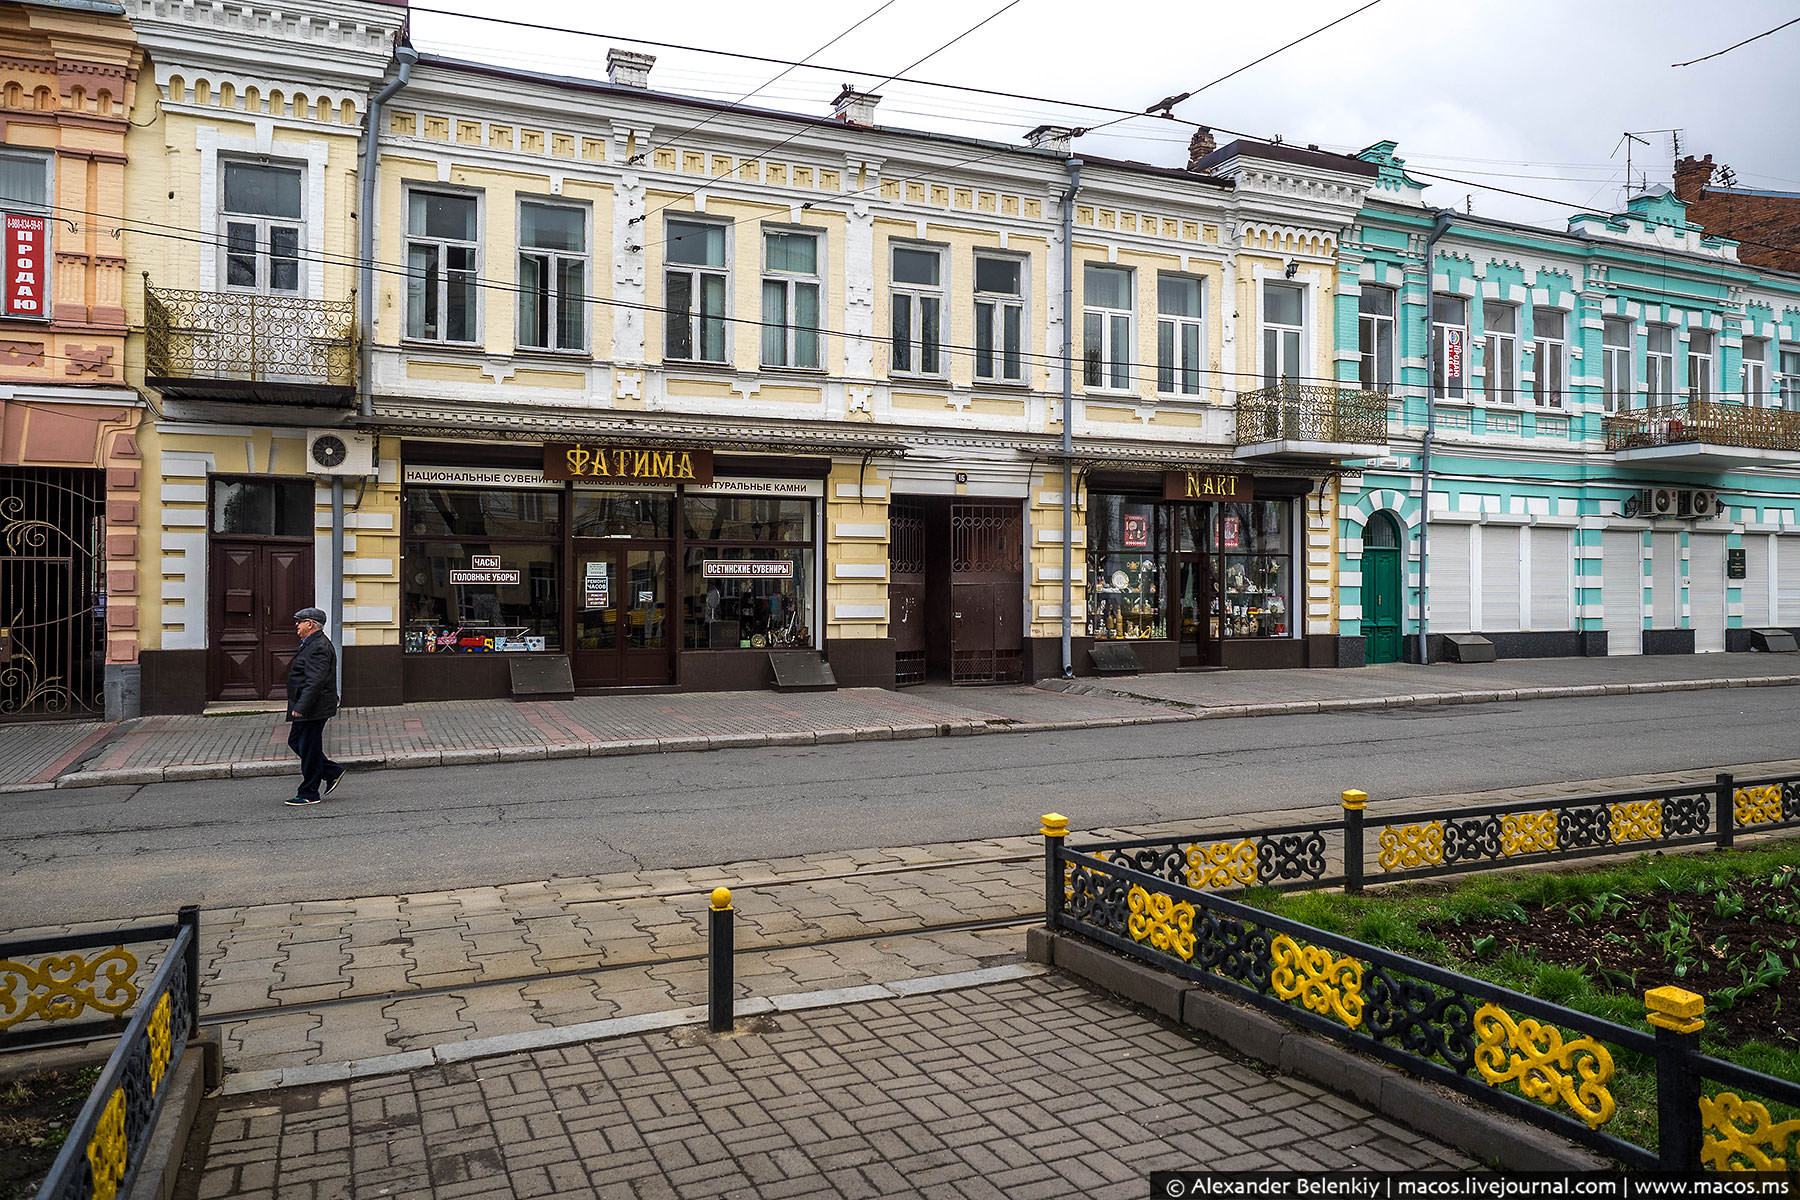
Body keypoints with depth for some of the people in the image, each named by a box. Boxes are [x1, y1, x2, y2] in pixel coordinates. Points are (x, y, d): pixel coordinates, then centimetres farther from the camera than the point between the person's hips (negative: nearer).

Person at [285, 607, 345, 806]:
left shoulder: (318, 647, -19)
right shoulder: (311, 643, 16)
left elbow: (315, 682, -26)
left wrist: (301, 707, -28)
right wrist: (299, 707, 23)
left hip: (313, 708, -11)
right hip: (306, 708, 11)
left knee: (309, 749, -3)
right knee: (296, 742, 16)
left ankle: (309, 794, 6)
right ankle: (333, 772, 19)